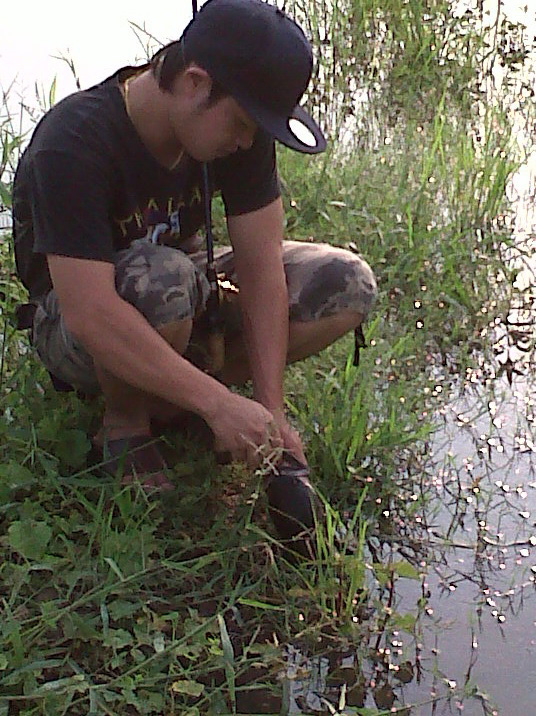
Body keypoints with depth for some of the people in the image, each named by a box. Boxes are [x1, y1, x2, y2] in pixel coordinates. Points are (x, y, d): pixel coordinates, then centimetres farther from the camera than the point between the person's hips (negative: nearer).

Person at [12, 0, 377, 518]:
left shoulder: (241, 126, -14)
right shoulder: (74, 144, -32)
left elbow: (260, 265, -16)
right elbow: (90, 315, -40)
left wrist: (270, 413, -22)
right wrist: (221, 403, -42)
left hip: (188, 300, 6)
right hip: (74, 325, -5)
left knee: (346, 285, -14)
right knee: (162, 281, -41)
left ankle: (161, 405, -8)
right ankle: (124, 425, -10)